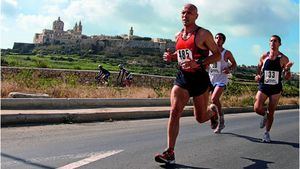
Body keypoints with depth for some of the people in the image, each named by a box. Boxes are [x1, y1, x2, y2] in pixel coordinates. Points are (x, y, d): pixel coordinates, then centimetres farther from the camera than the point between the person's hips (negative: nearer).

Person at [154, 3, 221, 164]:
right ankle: (170, 152, -10)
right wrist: (171, 56, 3)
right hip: (181, 78, 4)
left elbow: (217, 55, -7)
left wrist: (198, 63, -21)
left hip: (200, 79, -4)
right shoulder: (178, 35, 10)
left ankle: (213, 110, 47)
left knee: (200, 118, 10)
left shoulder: (203, 34, -7)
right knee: (174, 113, -13)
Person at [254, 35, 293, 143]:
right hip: (263, 87, 1)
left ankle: (267, 133, 20)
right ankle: (265, 115, 23)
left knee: (271, 112, 4)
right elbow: (259, 70, 14)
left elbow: (287, 78, -2)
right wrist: (257, 76, -8)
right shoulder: (264, 56, 1)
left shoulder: (283, 59, -3)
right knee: (257, 108, -13)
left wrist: (287, 70, -23)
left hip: (276, 89, -1)